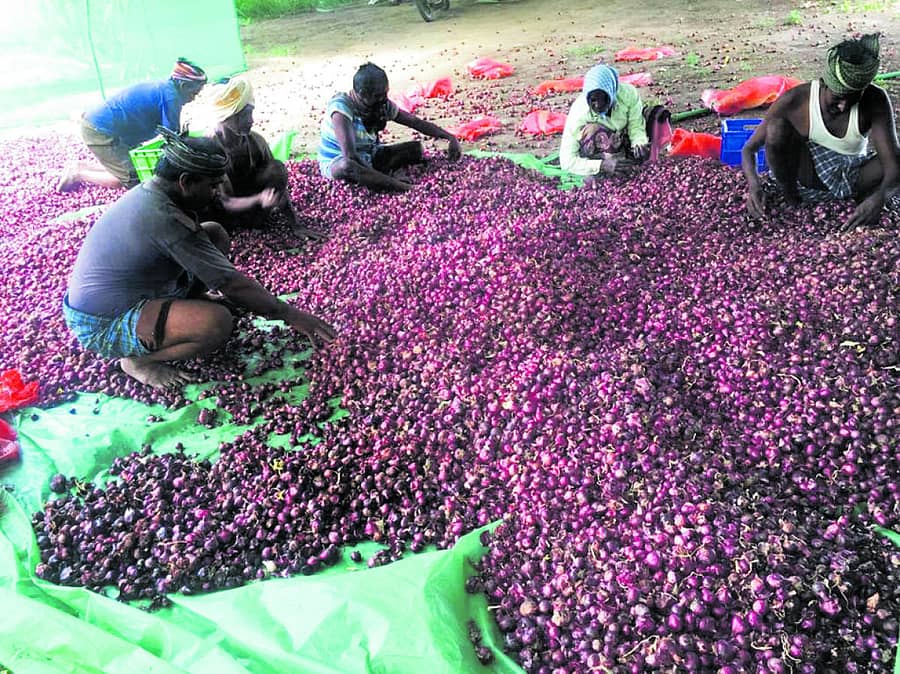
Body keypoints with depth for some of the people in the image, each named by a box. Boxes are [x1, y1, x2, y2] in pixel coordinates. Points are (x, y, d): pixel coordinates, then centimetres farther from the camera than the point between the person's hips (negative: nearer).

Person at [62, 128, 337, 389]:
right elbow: (232, 285, -26)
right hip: (102, 327, -9)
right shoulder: (166, 219, -28)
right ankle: (138, 360, -8)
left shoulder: (148, 190, 0)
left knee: (215, 234, 4)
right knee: (218, 322, -32)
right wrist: (289, 314, -20)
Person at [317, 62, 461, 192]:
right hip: (336, 162, -7)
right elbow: (350, 155, -38)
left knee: (416, 148, -4)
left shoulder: (383, 105, -9)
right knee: (347, 167, -44)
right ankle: (403, 187, -41)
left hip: (369, 156, 7)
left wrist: (450, 137, -11)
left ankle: (374, 178, -24)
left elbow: (417, 123, -1)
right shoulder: (341, 107, -29)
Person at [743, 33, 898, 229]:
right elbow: (749, 149, -17)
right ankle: (792, 205, -13)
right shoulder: (795, 101, -22)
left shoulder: (875, 102, -19)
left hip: (854, 176, 1)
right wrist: (754, 185, -39)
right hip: (811, 176, -1)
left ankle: (865, 197, -1)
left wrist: (879, 197, -48)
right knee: (776, 128, -29)